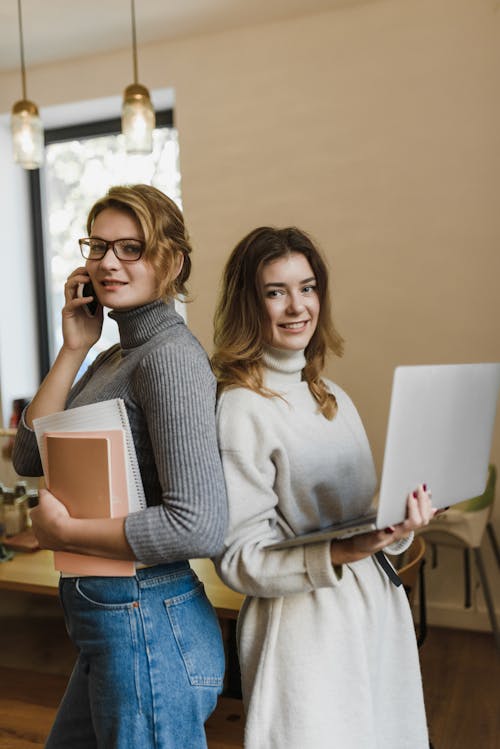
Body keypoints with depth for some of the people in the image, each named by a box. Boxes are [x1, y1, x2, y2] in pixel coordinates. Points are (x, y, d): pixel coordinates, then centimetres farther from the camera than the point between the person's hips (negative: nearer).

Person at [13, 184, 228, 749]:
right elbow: (30, 458, 4)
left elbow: (199, 526, -28)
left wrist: (64, 531, -16)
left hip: (149, 627, -9)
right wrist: (74, 348, -2)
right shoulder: (113, 358, 10)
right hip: (107, 622, 9)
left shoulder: (169, 355, -20)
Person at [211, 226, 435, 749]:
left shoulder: (332, 397, 7)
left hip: (379, 611, 7)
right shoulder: (242, 406, -16)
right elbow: (240, 559, -16)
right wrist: (336, 554, -29)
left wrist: (400, 524, -7)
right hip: (307, 630, -7)